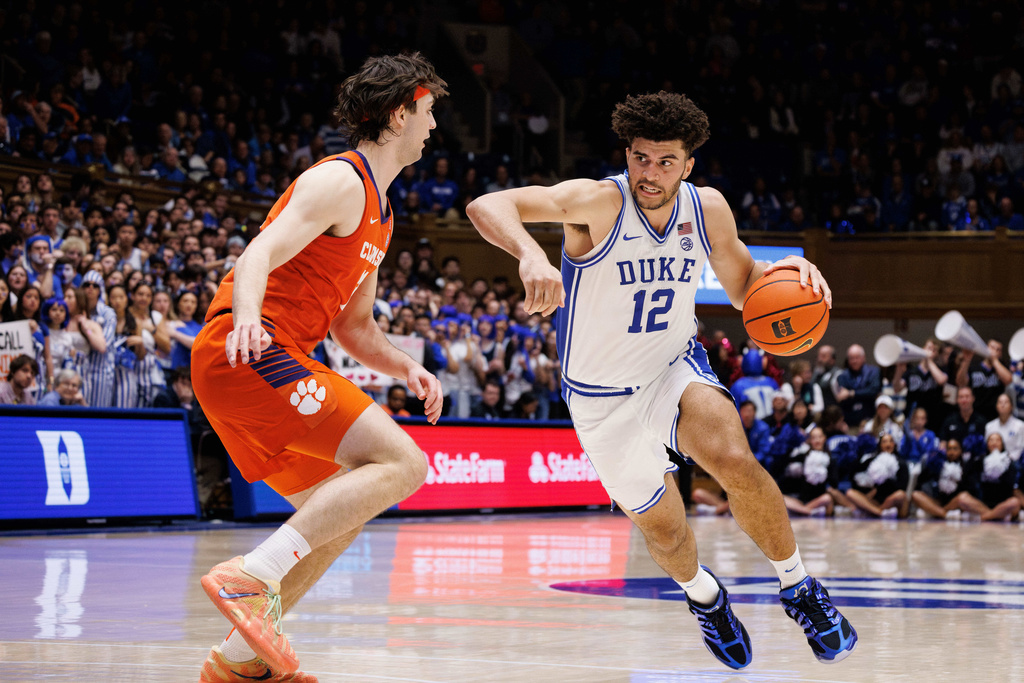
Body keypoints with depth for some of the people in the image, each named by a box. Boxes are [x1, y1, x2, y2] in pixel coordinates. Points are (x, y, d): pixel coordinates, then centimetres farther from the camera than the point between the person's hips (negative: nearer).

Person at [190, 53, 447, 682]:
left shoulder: (379, 214, 25)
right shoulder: (341, 182, -6)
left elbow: (354, 327, 30)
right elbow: (261, 254, -20)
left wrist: (406, 367, 11)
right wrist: (246, 320, -40)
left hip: (257, 367, 10)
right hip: (246, 353, -10)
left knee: (341, 514, 14)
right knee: (402, 463, -19)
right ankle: (252, 577, -27)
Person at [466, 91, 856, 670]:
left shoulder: (708, 208, -10)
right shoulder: (599, 203, -26)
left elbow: (743, 285, 6)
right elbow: (487, 206, -39)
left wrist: (786, 271, -18)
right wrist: (531, 253, -61)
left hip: (677, 367, 2)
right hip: (604, 397, -2)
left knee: (735, 460, -27)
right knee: (664, 530, 6)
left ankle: (799, 588, -4)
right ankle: (703, 593, 43)